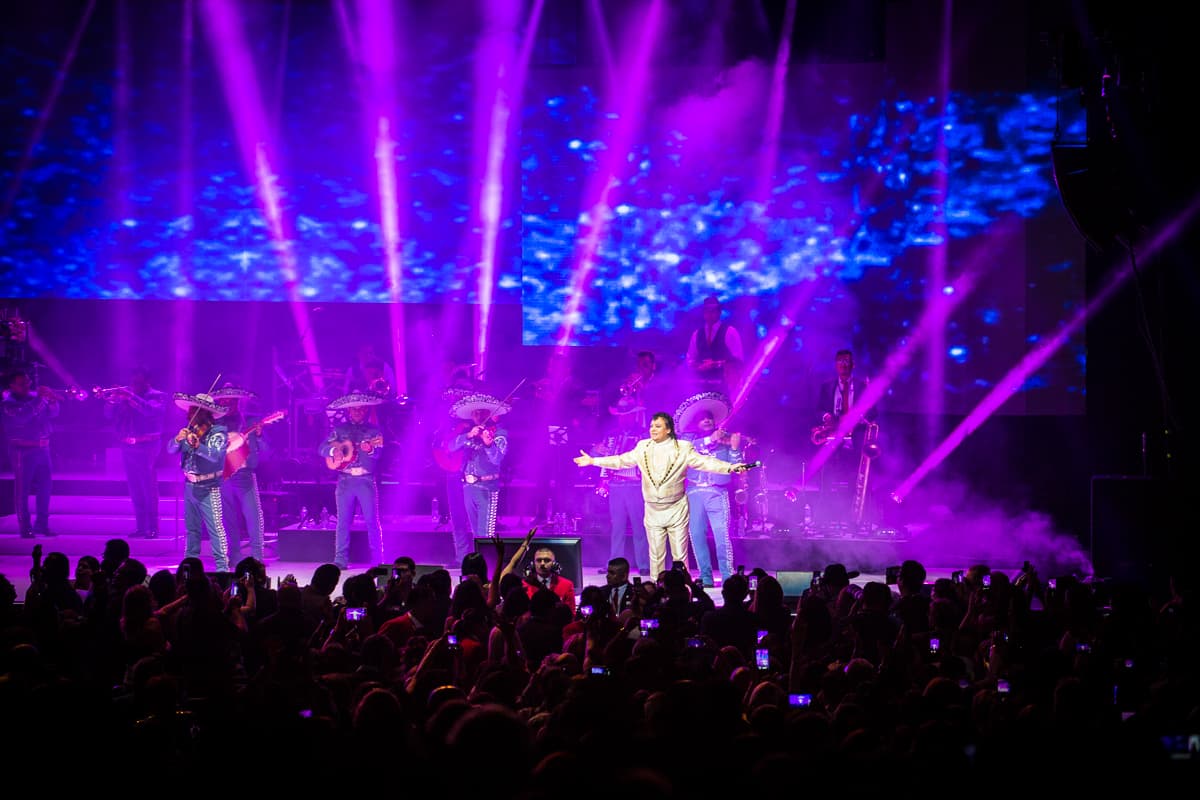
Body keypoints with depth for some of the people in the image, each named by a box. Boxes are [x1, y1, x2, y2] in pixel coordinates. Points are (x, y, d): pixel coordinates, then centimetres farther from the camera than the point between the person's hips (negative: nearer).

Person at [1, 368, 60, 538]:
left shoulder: (35, 396, 13)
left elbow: (52, 413, 10)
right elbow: (21, 415, -23)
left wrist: (53, 401, -10)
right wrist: (39, 398, -24)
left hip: (42, 448, 6)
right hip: (22, 450, -6)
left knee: (44, 487, 8)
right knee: (22, 489, -4)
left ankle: (42, 524, 17)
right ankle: (25, 528, -3)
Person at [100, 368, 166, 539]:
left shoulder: (158, 396, 1)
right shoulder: (125, 395, 15)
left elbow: (152, 410, -20)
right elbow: (109, 415, 8)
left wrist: (131, 397, -25)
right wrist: (110, 400, -11)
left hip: (147, 446, -5)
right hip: (128, 447, 5)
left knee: (149, 487, -8)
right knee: (135, 489, 5)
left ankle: (153, 528, -7)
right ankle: (141, 527, 9)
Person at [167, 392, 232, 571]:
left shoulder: (218, 432, -11)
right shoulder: (189, 431, 8)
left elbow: (215, 455, -27)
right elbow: (170, 449, 4)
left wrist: (197, 446, -44)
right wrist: (178, 439, -18)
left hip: (208, 488, -7)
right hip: (190, 486, 7)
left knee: (215, 527, -10)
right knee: (192, 528, 15)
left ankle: (222, 566, -11)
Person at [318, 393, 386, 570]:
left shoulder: (373, 430, 8)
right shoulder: (339, 429, 13)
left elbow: (377, 453, -3)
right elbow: (322, 448, 9)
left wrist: (370, 449, -26)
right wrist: (334, 451, -12)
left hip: (366, 480, -2)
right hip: (345, 480, 2)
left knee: (372, 520, -5)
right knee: (343, 521, 0)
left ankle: (377, 560, 0)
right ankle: (340, 559, 3)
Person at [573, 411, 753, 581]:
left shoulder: (683, 448, -5)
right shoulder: (643, 447, 7)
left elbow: (705, 462, -13)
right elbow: (621, 460, 16)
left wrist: (730, 467, -27)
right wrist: (593, 461, 16)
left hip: (676, 510, -3)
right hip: (653, 511, 3)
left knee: (680, 555, -1)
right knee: (656, 556, 7)